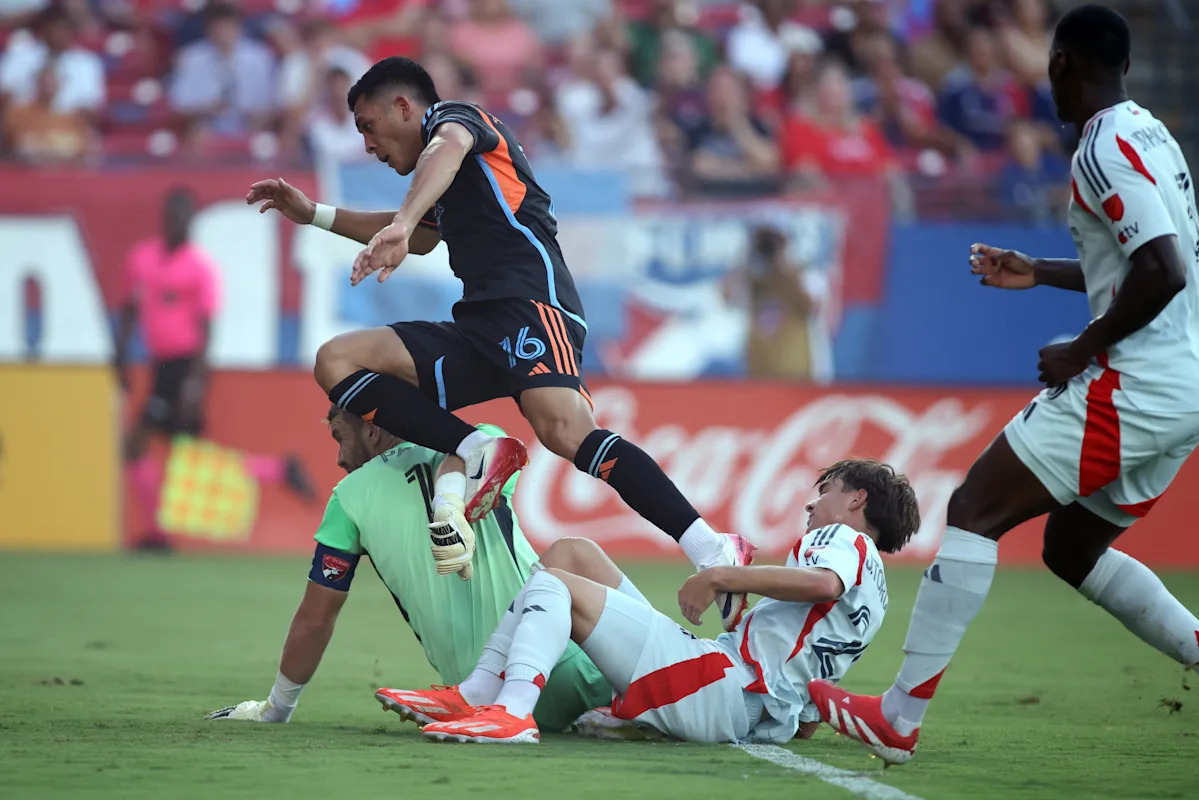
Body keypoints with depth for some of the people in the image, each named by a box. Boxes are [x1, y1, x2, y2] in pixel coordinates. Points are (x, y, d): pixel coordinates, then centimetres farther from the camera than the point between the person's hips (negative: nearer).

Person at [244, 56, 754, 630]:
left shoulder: (452, 115, 8)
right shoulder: (453, 186, 34)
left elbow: (447, 149, -18)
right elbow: (423, 236, 55)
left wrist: (400, 224, -38)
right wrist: (315, 215, 52)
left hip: (532, 302, -9)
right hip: (478, 330, 9)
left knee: (565, 431, -33)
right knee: (336, 361, -1)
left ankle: (713, 553, -37)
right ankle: (476, 453, -18)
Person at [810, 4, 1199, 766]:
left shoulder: (1107, 149, -14)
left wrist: (1081, 351, -14)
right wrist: (1041, 272, 31)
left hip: (1133, 386, -9)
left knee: (974, 511, -6)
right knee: (1073, 550, 22)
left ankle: (897, 718, -8)